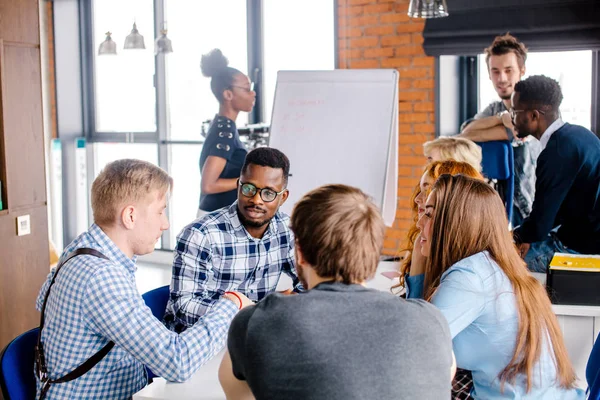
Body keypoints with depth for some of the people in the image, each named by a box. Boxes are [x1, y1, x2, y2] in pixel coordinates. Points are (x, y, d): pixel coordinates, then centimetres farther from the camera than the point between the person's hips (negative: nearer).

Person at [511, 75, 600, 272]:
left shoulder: (558, 152, -25)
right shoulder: (577, 133, 4)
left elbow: (538, 226, -21)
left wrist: (519, 235, -1)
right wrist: (526, 234, 4)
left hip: (582, 247, -9)